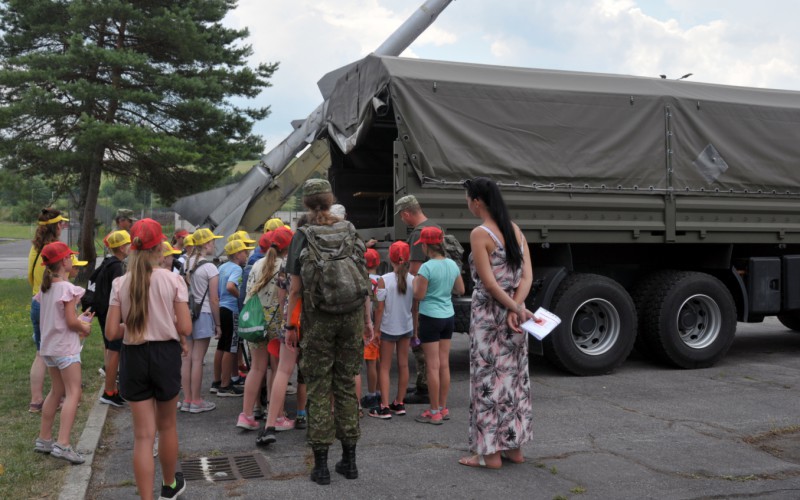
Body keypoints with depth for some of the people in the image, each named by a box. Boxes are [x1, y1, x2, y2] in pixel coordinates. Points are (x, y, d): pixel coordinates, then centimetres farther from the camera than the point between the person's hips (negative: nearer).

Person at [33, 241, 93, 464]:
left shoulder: (45, 287, 8)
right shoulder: (67, 288, -17)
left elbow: (50, 318, 13)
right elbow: (71, 322, -19)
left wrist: (79, 320, 11)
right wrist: (84, 327, 0)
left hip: (48, 346, 9)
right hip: (66, 347, -9)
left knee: (56, 391, 19)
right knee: (73, 394, -7)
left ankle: (43, 439, 26)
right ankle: (62, 444, -14)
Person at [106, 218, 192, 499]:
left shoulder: (120, 284, -4)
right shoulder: (173, 280, -9)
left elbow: (112, 332, -6)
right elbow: (185, 328, -10)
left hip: (133, 357, 1)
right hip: (165, 354, -1)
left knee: (143, 434, 6)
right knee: (166, 425, 20)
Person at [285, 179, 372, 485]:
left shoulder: (303, 236, -5)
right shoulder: (349, 231, 4)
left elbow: (295, 288, -6)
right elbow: (363, 279, 5)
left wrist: (291, 325, 1)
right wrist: (367, 318, 12)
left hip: (318, 318, -3)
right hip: (351, 316, 3)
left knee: (319, 389, 5)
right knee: (346, 385, 11)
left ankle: (321, 464, 9)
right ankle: (349, 459, 18)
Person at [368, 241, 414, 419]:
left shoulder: (384, 280, -15)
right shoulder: (413, 280, -5)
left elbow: (380, 308, -12)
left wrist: (376, 330, -3)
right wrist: (416, 329, 10)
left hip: (388, 328, -3)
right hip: (406, 327, 3)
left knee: (385, 367, 5)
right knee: (403, 365, 13)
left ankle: (385, 407, 0)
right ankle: (399, 403, 22)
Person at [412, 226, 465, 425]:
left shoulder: (427, 267, -17)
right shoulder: (452, 265, 3)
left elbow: (419, 295, -14)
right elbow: (460, 290, 12)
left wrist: (415, 281, 3)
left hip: (430, 318, -7)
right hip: (448, 317, 7)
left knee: (433, 366, -1)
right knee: (444, 364, 12)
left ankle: (434, 412, 5)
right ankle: (443, 408, 21)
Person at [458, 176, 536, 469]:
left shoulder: (480, 234, -14)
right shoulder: (515, 230, 8)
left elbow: (489, 283, -18)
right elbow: (527, 275, 1)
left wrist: (517, 309, -12)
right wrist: (517, 307, -9)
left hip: (489, 313, -7)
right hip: (512, 311, 7)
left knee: (488, 378, 1)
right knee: (514, 376, 14)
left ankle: (490, 452, 8)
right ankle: (514, 447, 23)